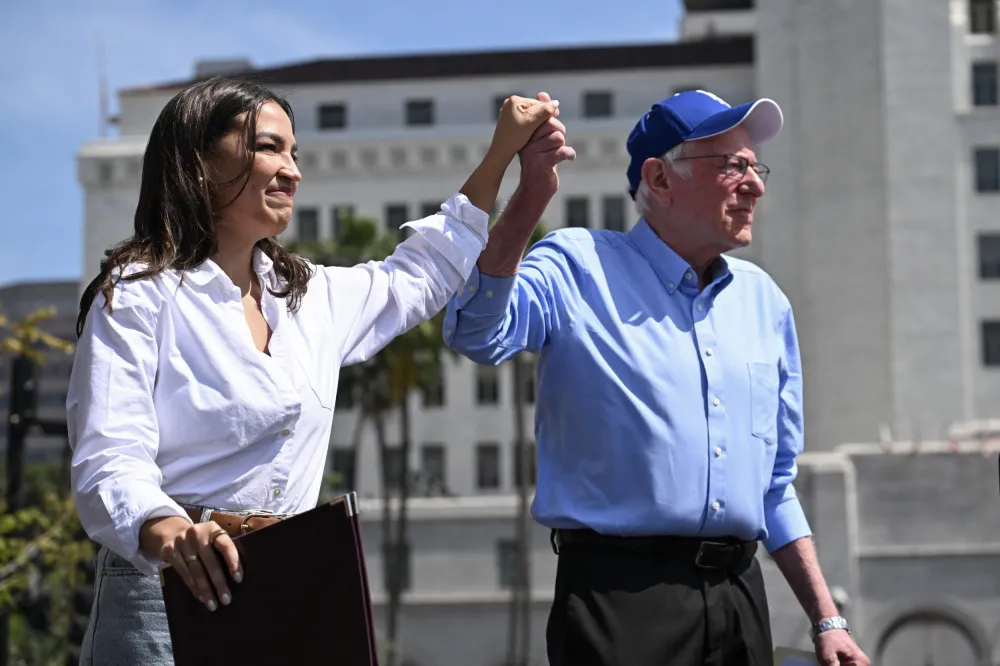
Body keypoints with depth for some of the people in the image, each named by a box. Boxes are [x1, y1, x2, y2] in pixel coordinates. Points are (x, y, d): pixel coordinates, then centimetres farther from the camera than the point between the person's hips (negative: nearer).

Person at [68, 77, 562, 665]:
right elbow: (110, 464, -16)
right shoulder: (138, 296, -5)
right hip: (170, 593, -6)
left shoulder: (311, 297, 15)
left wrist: (502, 153, 29)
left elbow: (418, 279, 32)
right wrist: (171, 531, -38)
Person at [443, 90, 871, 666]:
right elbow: (479, 333, -22)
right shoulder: (579, 270, -1)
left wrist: (827, 620, 15)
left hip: (739, 598, 6)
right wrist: (529, 202, -32)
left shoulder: (764, 301, 16)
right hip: (620, 594, -6)